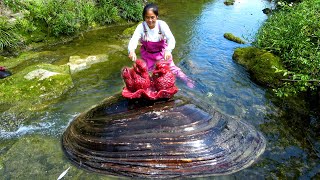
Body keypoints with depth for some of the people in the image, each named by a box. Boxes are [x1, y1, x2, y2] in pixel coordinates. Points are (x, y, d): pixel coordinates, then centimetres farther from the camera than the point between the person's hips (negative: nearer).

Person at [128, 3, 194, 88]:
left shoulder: (162, 24, -27)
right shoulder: (141, 27, -26)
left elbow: (171, 38, -38)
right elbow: (133, 40, -37)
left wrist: (168, 50, -59)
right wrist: (132, 51, -60)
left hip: (162, 51, -1)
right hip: (147, 53, 2)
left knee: (171, 67, 0)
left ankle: (187, 80, 20)